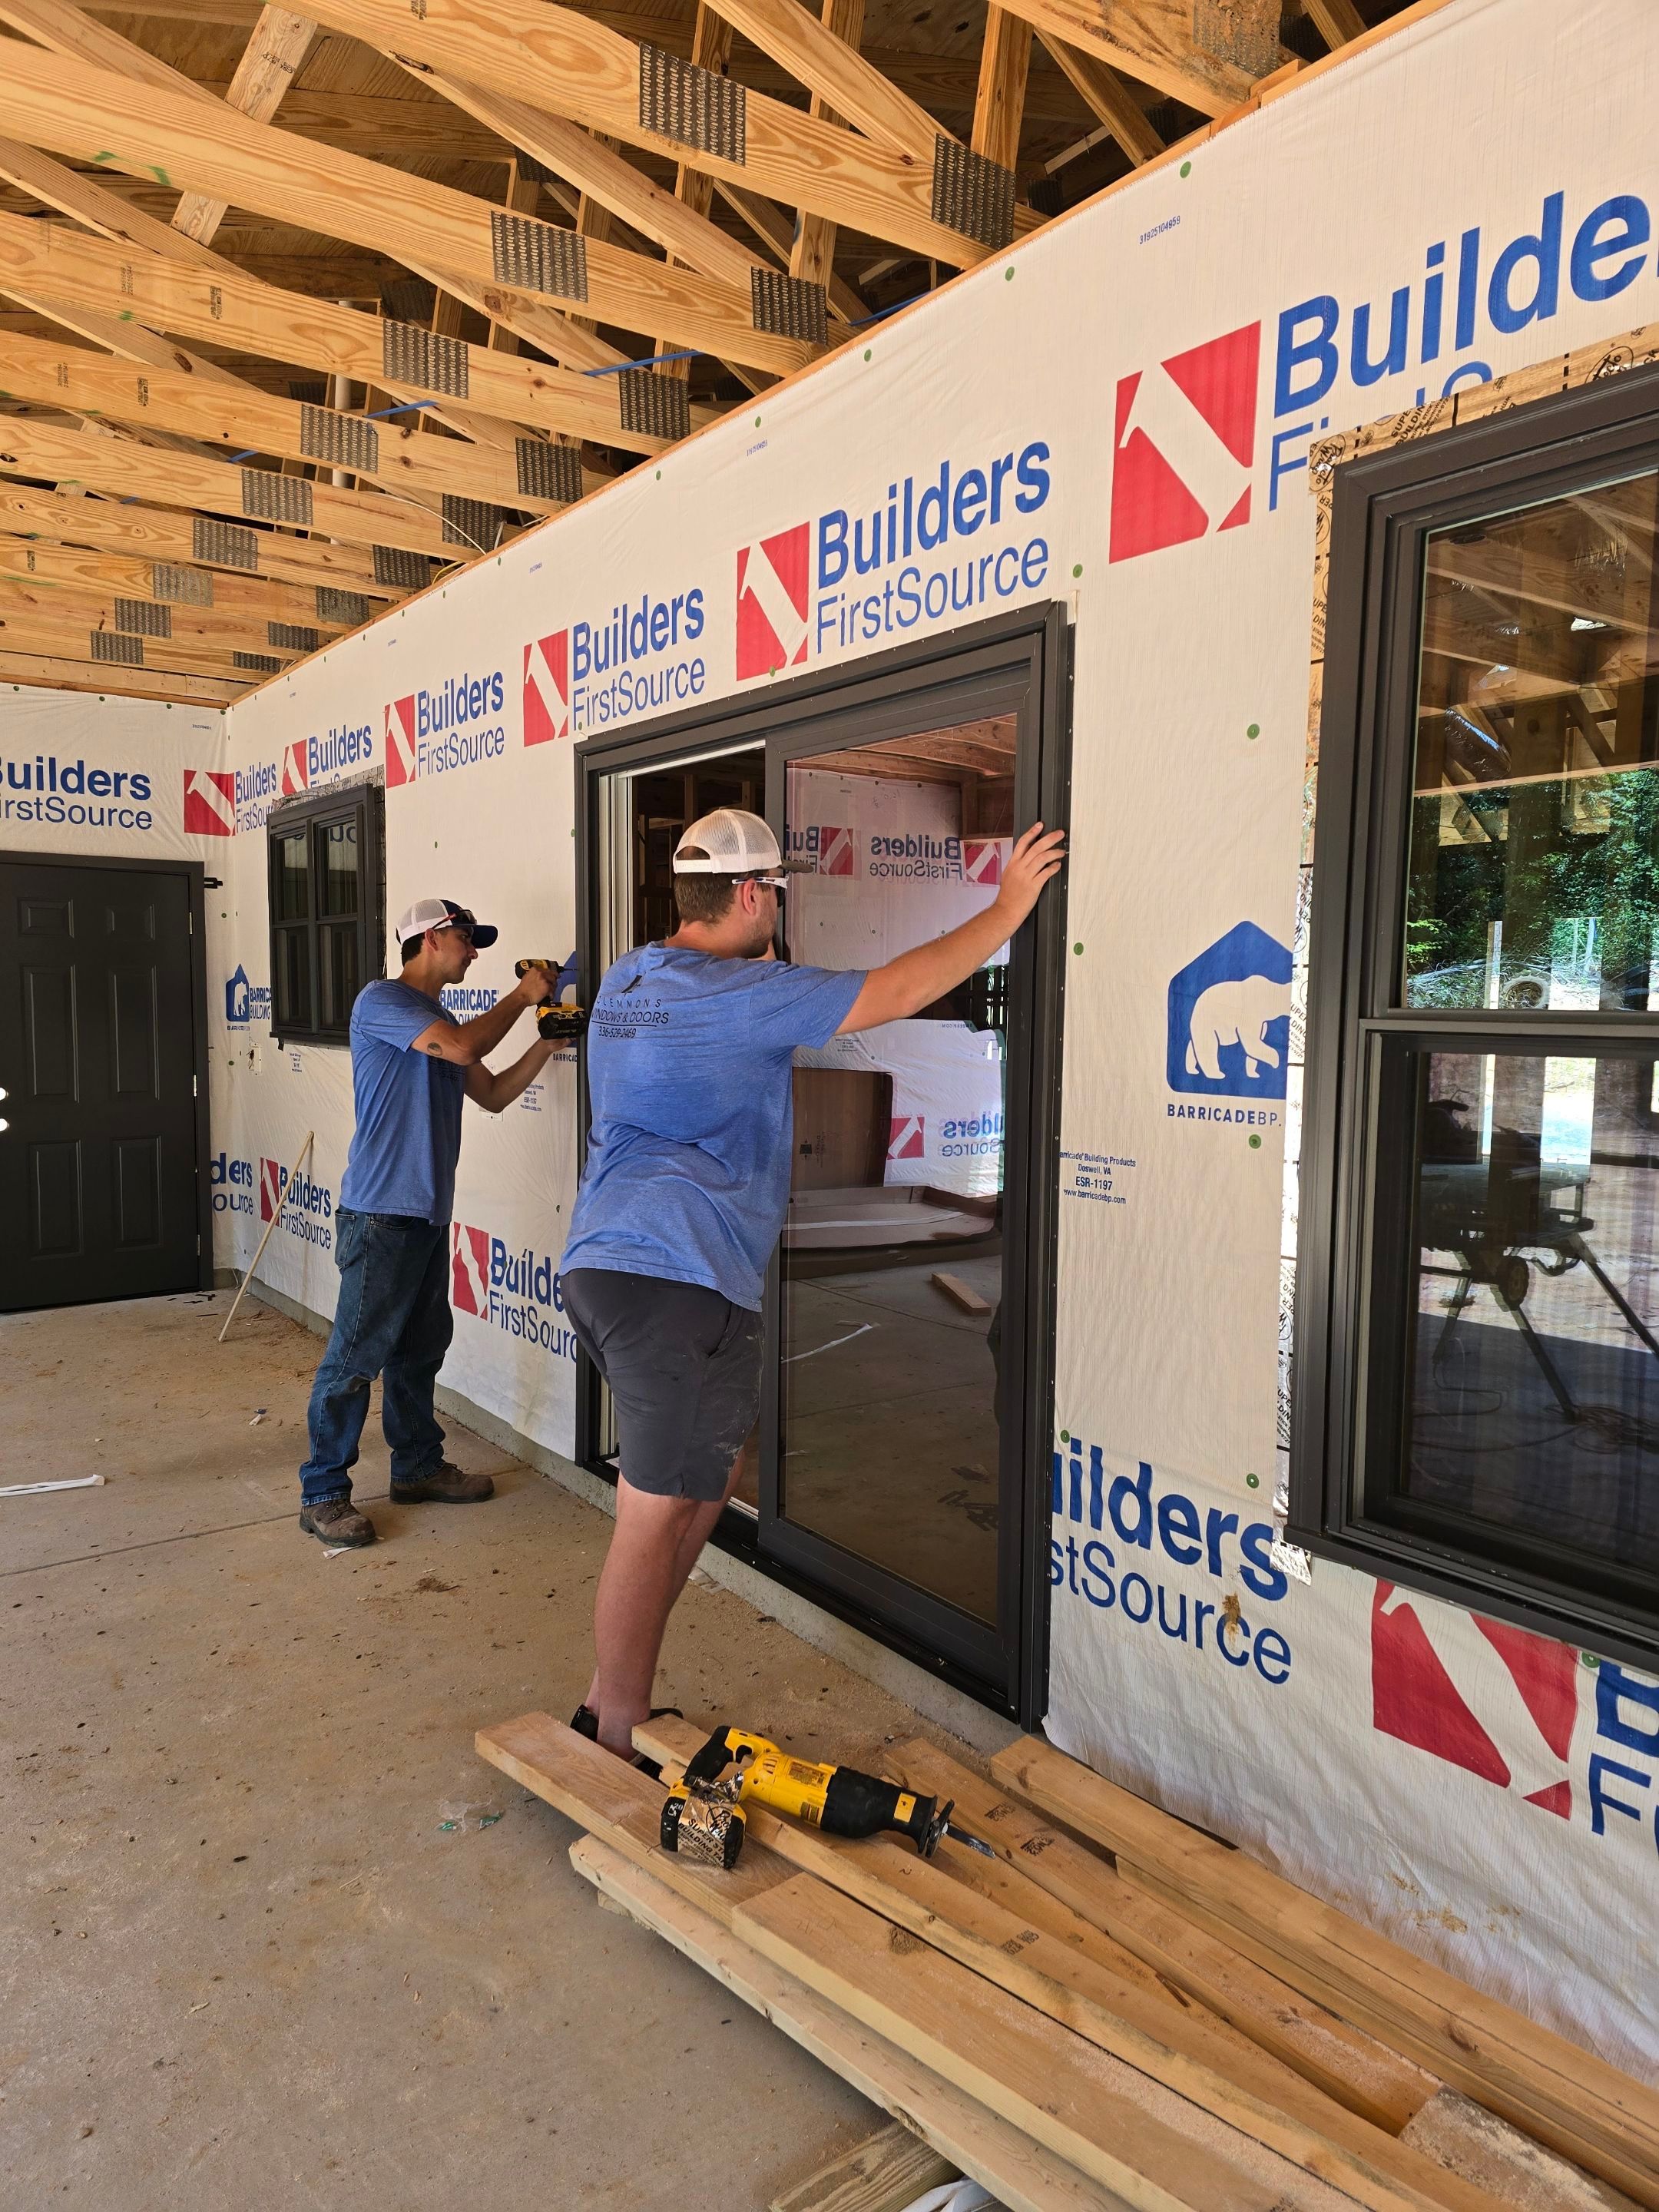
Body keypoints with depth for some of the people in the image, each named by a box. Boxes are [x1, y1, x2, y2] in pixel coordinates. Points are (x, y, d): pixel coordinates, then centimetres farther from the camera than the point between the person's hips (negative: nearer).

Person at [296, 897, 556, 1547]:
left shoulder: (440, 1021, 18)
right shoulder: (382, 1000, -9)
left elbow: (492, 1095, 21)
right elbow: (462, 1047, -22)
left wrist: (547, 1043, 9)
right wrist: (522, 997, -8)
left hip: (429, 1213, 9)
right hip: (381, 1212, -9)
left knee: (421, 1347, 16)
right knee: (357, 1353, -5)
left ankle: (418, 1466, 29)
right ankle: (322, 1494, 4)